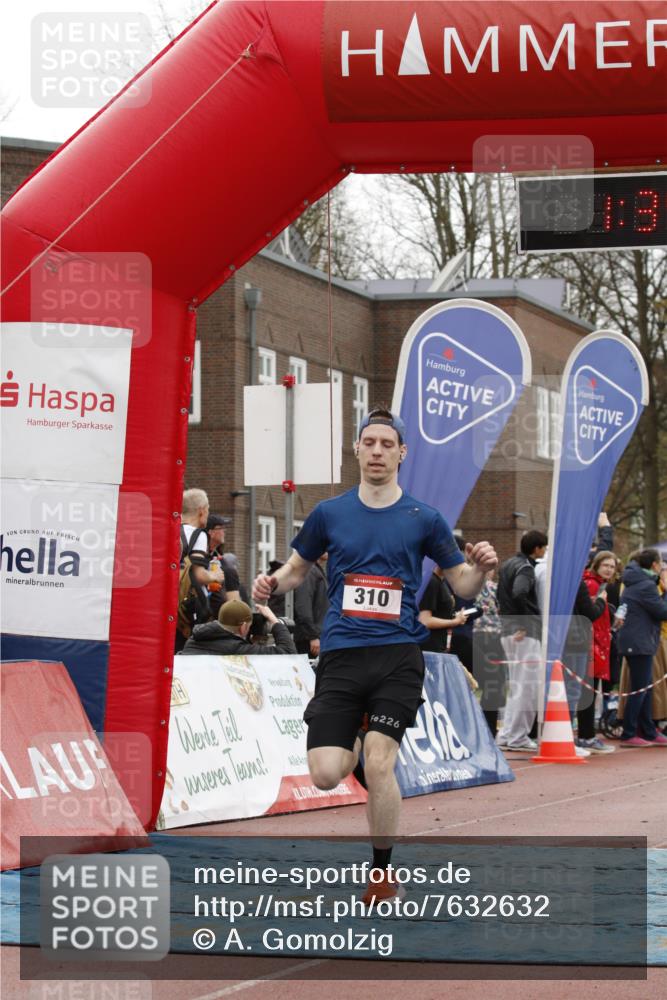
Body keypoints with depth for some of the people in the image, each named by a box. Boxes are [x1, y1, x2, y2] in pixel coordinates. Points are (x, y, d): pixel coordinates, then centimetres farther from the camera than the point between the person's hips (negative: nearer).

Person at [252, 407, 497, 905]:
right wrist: (273, 583, -2)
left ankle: (383, 874, 6)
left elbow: (461, 584, 11)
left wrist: (480, 568, -11)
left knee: (379, 764, -14)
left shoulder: (423, 518, 6)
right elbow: (297, 568, 20)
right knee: (325, 774, -9)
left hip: (398, 654, -2)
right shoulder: (329, 514, 10)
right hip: (340, 654, 2)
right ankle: (353, 746, 30)